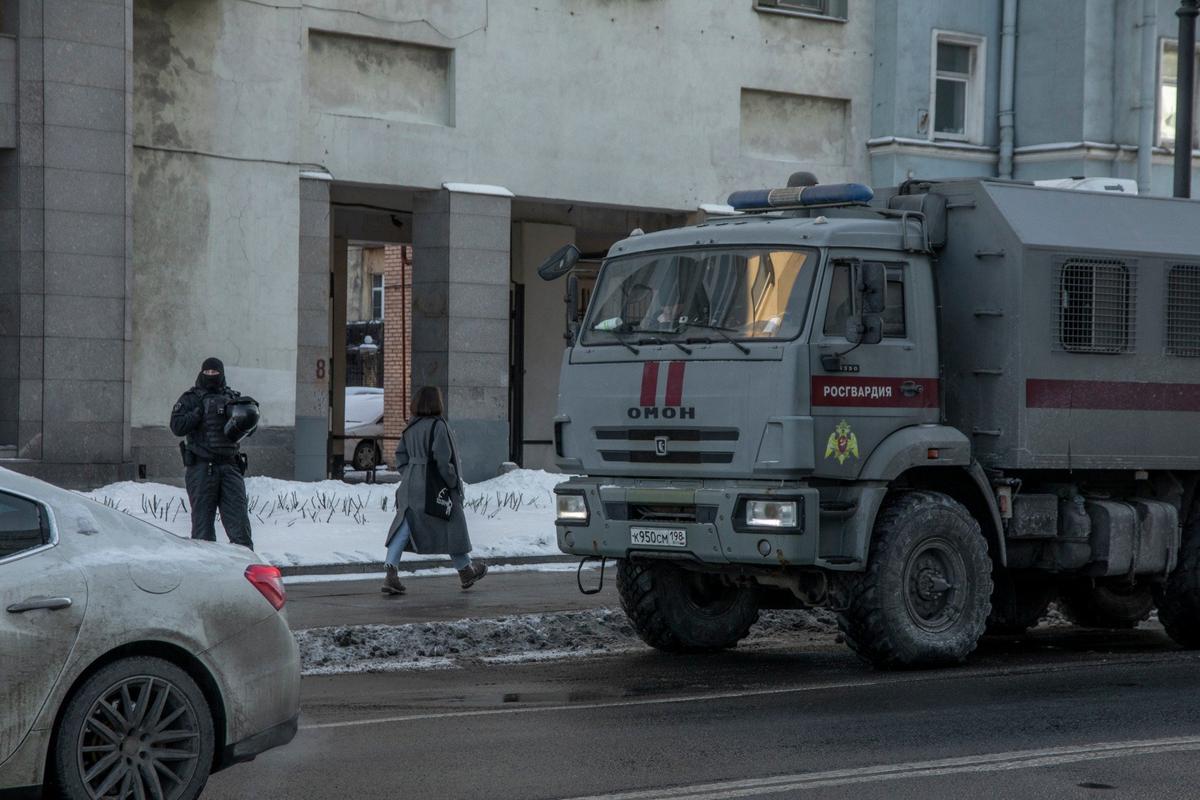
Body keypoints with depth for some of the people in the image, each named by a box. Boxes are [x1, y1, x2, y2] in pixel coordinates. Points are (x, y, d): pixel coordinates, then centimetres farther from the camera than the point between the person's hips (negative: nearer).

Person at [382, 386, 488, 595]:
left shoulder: (410, 428, 8)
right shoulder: (438, 426, -14)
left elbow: (401, 456, 11)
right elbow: (443, 460, -18)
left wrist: (407, 479, 16)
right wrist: (453, 484, -9)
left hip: (412, 486, 6)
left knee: (403, 529, 2)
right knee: (452, 527, 11)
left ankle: (391, 575, -12)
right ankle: (466, 571, 28)